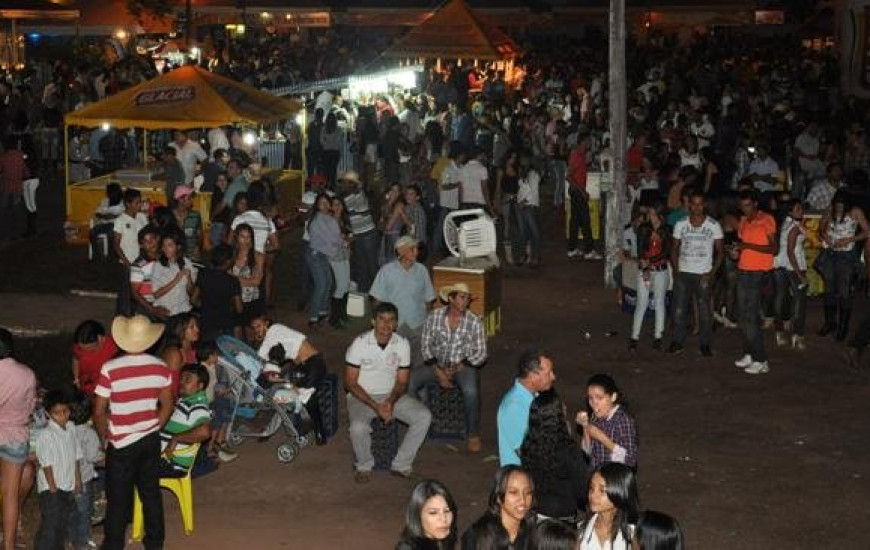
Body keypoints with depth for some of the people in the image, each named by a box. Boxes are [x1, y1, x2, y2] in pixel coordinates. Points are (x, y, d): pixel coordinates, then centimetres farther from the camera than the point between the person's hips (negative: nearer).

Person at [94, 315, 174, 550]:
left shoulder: (110, 369, -19)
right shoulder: (160, 367, -7)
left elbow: (99, 412, -13)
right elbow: (167, 406, 3)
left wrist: (105, 437, 3)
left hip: (121, 444, -3)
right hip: (150, 440, 4)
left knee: (118, 498, 10)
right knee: (151, 492, 18)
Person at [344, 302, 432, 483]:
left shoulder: (402, 344, -5)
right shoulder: (360, 343, -14)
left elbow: (402, 382, 2)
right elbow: (350, 383, -11)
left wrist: (391, 402, -19)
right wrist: (375, 406, -22)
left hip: (392, 395, 4)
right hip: (362, 397, -4)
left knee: (424, 416, -18)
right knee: (358, 427, -34)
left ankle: (401, 464, -5)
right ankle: (364, 466, -3)